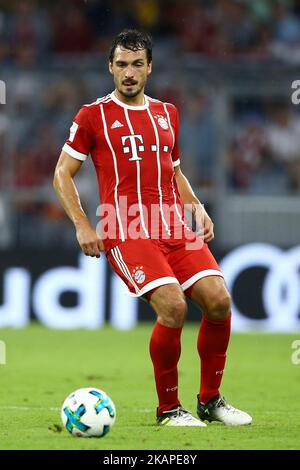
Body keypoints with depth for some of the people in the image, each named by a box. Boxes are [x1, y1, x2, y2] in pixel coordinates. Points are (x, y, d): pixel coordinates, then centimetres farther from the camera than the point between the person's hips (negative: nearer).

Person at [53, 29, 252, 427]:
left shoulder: (167, 113, 18)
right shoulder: (94, 115, 3)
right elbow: (62, 174, 5)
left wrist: (197, 209, 13)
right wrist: (82, 226, -5)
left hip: (175, 228, 5)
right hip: (127, 232, -5)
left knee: (218, 300, -12)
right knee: (173, 307, -23)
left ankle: (210, 401, 6)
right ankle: (168, 409, -6)